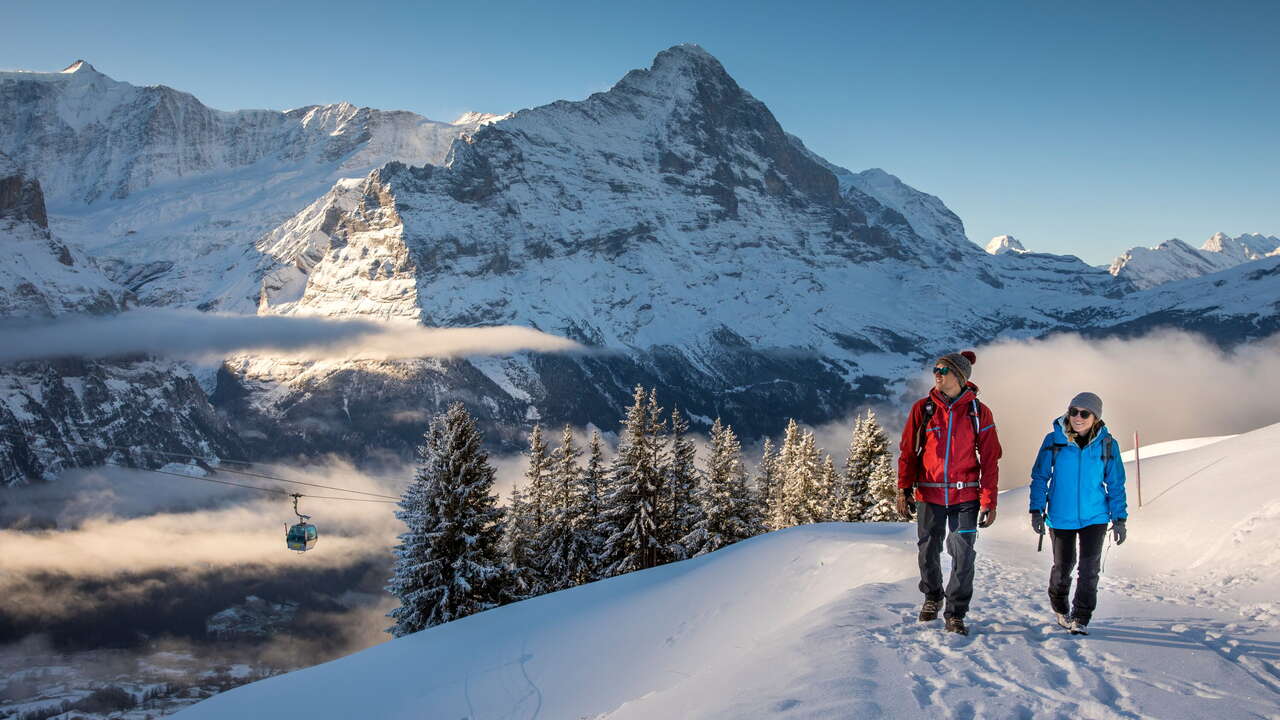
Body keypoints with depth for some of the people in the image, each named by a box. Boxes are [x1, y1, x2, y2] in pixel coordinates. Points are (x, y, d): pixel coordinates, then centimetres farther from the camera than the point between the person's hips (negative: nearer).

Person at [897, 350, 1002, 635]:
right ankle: (932, 596, 36)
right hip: (929, 494, 1)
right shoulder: (923, 408, 2)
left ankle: (955, 614, 9)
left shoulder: (979, 412, -1)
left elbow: (989, 460, 1)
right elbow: (908, 452, 5)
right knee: (928, 551, 11)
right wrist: (904, 489, -2)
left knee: (963, 554, -4)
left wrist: (989, 502, -3)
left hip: (965, 495, -1)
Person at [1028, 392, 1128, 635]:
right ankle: (1060, 608, 35)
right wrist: (1037, 510, -4)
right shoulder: (1054, 441, -6)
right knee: (1063, 566, 10)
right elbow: (1040, 477, 1)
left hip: (1094, 517, 0)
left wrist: (1119, 518, 3)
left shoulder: (1107, 444, -3)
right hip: (1061, 517, 0)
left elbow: (1115, 484, 5)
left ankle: (1081, 618, 8)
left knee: (1090, 568, -5)